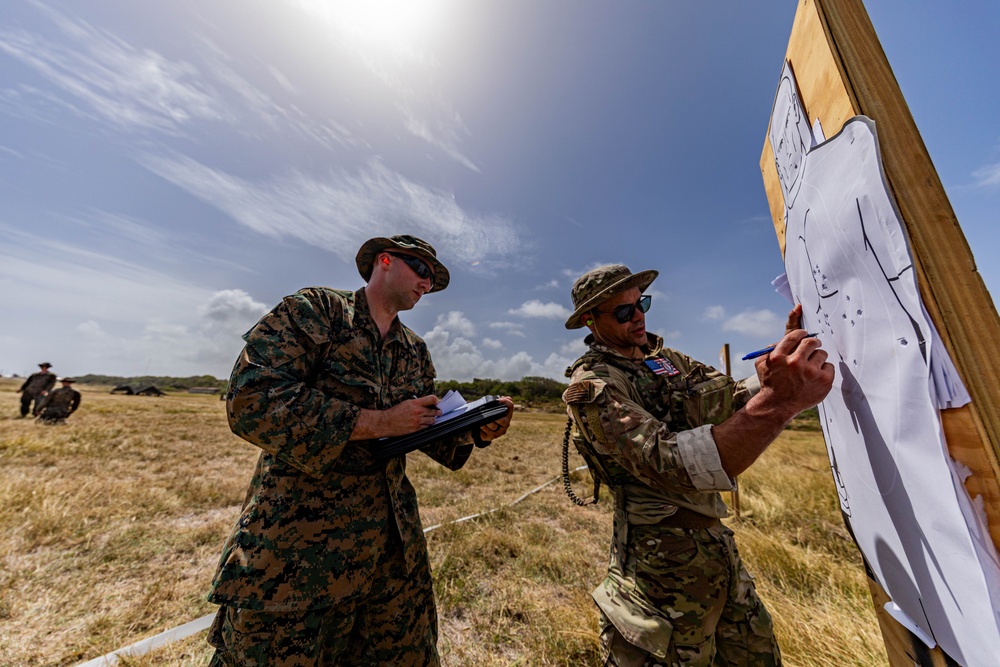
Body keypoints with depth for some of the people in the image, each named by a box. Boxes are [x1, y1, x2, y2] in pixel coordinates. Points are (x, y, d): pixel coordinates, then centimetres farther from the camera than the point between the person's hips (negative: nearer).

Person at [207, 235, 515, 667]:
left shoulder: (415, 351, 8)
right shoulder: (315, 310, -8)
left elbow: (431, 432, 11)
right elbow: (250, 400, -20)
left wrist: (477, 430, -9)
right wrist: (377, 422, -21)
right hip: (297, 543, -5)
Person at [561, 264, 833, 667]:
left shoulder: (665, 358, 5)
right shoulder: (591, 386, -22)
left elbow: (733, 398, 2)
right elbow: (667, 464, -33)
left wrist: (785, 352, -14)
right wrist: (777, 402, -39)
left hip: (717, 544, 8)